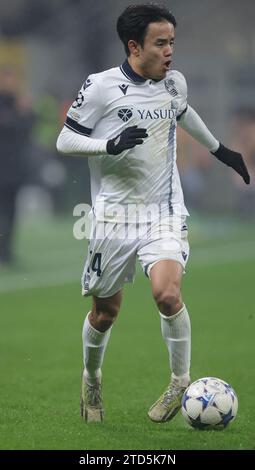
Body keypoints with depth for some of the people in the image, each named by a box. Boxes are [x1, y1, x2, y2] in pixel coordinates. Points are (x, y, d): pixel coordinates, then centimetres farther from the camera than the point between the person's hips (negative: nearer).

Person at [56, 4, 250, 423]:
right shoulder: (101, 87, -9)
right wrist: (111, 145, -22)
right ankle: (91, 380, 36)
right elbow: (65, 141, -6)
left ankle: (181, 380, -4)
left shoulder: (175, 82, 6)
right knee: (105, 312, 7)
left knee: (167, 293, -23)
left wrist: (220, 149, 39)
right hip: (115, 213, -2)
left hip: (165, 212, 2)